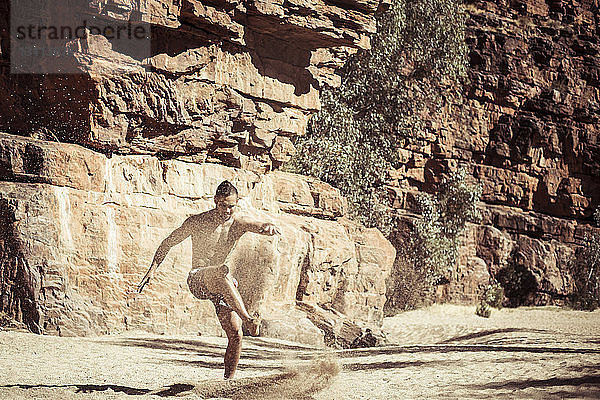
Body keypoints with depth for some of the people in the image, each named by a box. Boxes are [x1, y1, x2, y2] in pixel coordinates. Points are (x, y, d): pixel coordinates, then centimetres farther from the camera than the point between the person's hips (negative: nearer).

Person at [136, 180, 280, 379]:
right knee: (221, 271, -39)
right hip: (197, 281, -4)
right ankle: (247, 318, -42)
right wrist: (152, 269, -4)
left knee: (236, 334, -11)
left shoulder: (239, 224, 2)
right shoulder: (197, 222, -5)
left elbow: (263, 227, -12)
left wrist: (269, 227, -37)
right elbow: (168, 243, 4)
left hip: (221, 284, 4)